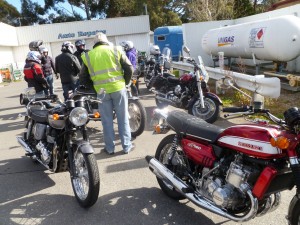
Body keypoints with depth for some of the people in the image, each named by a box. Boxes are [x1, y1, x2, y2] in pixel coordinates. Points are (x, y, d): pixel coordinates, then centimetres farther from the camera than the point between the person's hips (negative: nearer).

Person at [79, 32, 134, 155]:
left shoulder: (88, 55, 7)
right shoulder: (116, 50, 3)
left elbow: (83, 78, 9)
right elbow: (129, 69, -1)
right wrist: (125, 82, 13)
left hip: (101, 91, 1)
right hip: (118, 88, -1)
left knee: (107, 120, 11)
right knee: (123, 118, 9)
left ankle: (110, 148, 19)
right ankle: (127, 146, 17)